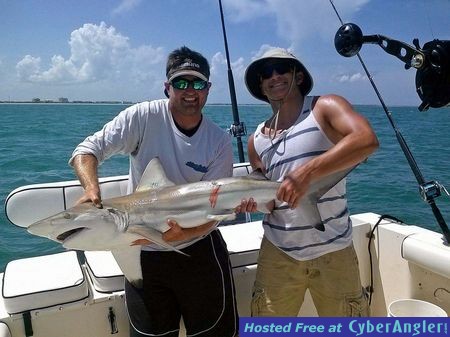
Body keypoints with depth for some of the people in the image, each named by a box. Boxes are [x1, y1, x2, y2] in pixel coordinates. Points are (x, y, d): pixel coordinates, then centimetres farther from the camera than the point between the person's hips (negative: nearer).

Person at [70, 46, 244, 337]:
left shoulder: (219, 141, -9)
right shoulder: (144, 117, -12)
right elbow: (88, 150, -12)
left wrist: (182, 234, -28)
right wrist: (92, 190, -31)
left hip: (199, 251, 1)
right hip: (144, 253, 0)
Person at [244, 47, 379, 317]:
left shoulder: (325, 108, -6)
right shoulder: (257, 139, 7)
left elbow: (367, 140, -25)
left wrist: (308, 172, -33)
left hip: (332, 250, -3)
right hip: (278, 251, 4)